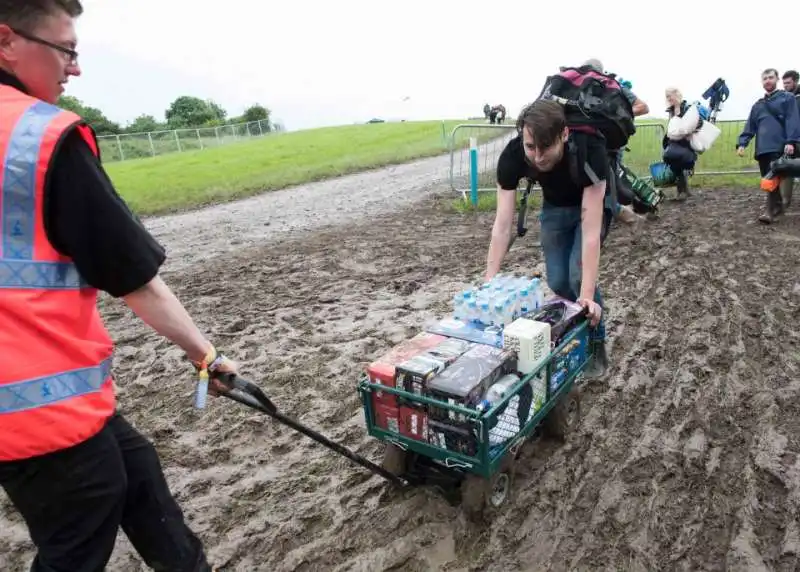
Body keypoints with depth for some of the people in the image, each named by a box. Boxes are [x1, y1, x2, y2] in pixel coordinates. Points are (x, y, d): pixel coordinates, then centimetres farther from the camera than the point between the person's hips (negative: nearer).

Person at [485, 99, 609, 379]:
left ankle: (596, 343, 5)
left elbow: (590, 228, -42)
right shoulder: (512, 156, -34)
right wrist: (488, 281, -37)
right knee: (558, 281, -1)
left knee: (579, 273, -18)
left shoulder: (590, 151, -42)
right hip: (554, 206, 3)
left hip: (593, 203, -3)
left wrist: (588, 296, -45)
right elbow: (502, 225, -32)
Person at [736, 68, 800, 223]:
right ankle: (777, 207, 17)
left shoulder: (787, 98, 6)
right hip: (762, 148, 5)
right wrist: (742, 143, 0)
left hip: (779, 147, -5)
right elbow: (750, 126, 15)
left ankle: (770, 210, -16)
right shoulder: (757, 105, 22)